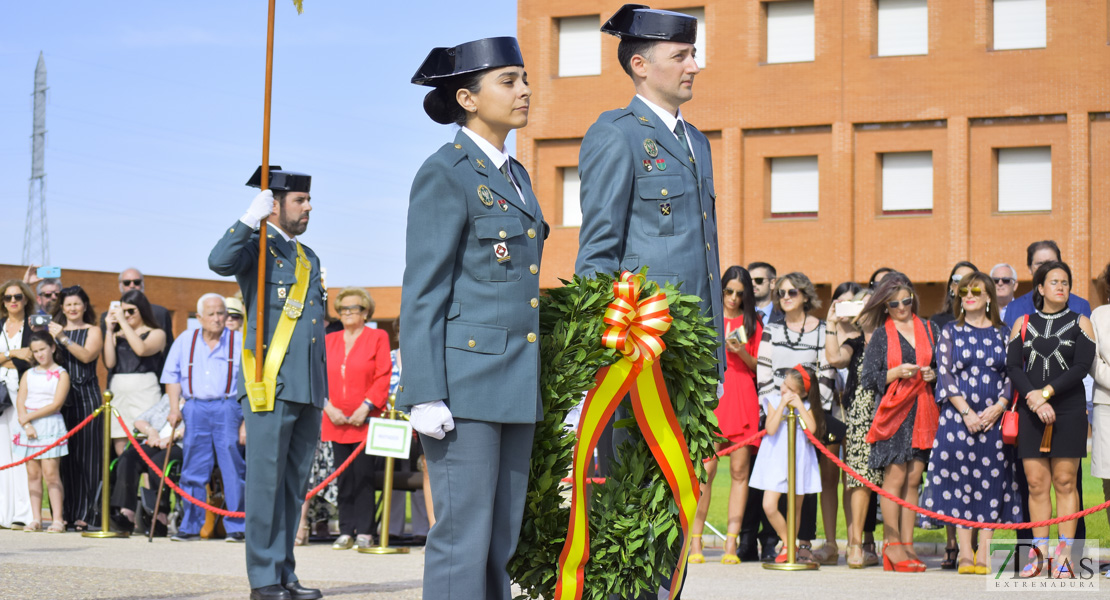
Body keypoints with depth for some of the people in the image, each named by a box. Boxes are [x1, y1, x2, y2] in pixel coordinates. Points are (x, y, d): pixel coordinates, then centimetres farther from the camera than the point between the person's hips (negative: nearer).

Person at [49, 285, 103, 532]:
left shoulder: (93, 331, 7)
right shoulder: (54, 329, 15)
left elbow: (87, 356, -10)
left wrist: (63, 338, -16)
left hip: (86, 397, -3)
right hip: (61, 397, 3)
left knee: (86, 455, -5)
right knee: (63, 455, 0)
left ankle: (85, 514, -4)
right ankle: (64, 513, 4)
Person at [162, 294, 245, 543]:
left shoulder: (240, 342, 6)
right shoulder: (184, 341, 14)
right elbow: (172, 376, 16)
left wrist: (247, 416, -6)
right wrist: (174, 408, 4)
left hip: (227, 408, -2)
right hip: (194, 408, 2)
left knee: (232, 466, -5)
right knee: (193, 468, 3)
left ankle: (236, 527, 0)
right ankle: (190, 526, 10)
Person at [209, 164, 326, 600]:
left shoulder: (309, 258, 22)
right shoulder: (256, 248, 1)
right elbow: (219, 261, -24)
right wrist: (252, 218, -20)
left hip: (308, 390, 7)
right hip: (270, 385, -7)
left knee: (295, 486, 9)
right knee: (266, 483, -4)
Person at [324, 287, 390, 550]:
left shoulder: (378, 338, 3)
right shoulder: (329, 341, 15)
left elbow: (383, 378, -4)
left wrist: (366, 407, -13)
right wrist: (328, 406, -4)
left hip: (366, 421, -4)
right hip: (336, 421, 4)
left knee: (363, 476, -5)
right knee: (344, 478, 4)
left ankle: (364, 532, -1)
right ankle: (346, 532, 8)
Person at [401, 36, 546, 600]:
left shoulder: (515, 176, 17)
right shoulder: (445, 174, -7)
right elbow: (422, 293, -10)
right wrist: (426, 395, -17)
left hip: (516, 384, 8)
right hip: (465, 382, -8)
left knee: (502, 538, 9)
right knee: (462, 536, -7)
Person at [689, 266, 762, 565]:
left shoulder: (753, 323, 13)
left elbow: (759, 368, 11)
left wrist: (742, 352, -7)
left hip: (743, 399, 1)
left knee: (739, 471, -3)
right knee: (705, 470, -10)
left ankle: (731, 545, 0)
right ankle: (695, 542, -5)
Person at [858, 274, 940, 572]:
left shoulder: (929, 330, 12)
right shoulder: (881, 335, 4)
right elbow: (868, 378, 0)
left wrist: (933, 374, -1)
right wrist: (896, 373, -14)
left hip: (923, 412, 3)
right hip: (893, 411, -3)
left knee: (913, 480, 2)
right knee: (894, 478, -7)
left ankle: (907, 544, 5)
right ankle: (892, 544, 0)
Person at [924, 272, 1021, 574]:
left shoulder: (1003, 333, 10)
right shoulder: (950, 331, 6)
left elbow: (1012, 374, 7)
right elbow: (944, 374, -1)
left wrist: (998, 407, -10)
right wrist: (966, 412, -11)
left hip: (995, 417, 1)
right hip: (958, 416, -1)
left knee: (992, 479, -1)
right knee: (961, 478, -3)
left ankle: (984, 552, 3)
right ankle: (965, 552, 1)